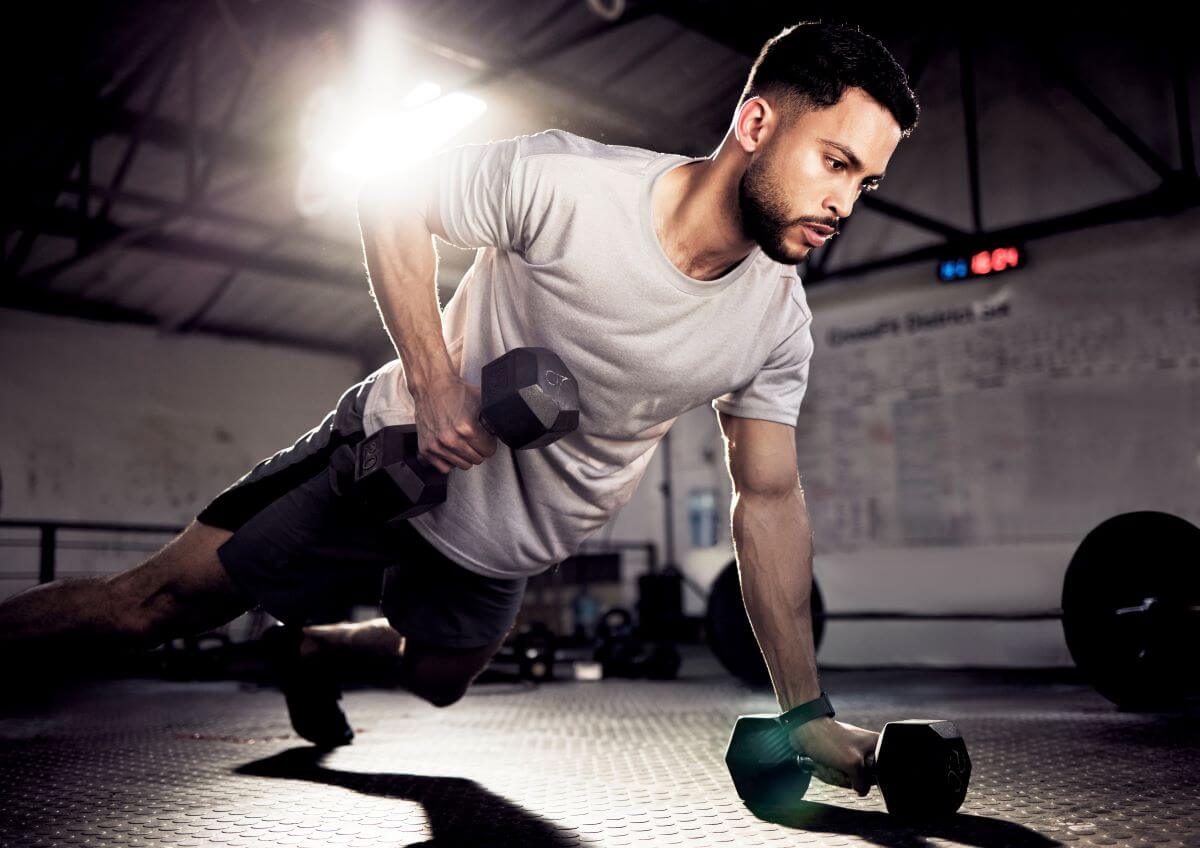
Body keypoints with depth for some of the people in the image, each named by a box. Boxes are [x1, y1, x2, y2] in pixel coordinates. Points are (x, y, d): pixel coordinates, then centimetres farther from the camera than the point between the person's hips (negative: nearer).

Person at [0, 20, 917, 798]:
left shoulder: (778, 320, -15)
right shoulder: (565, 183, -29)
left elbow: (768, 498, -8)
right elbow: (391, 202, -15)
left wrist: (806, 714, -9)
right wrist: (435, 383, -25)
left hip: (505, 543, 5)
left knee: (433, 680, 24)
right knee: (154, 603, -1)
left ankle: (317, 649, 52)